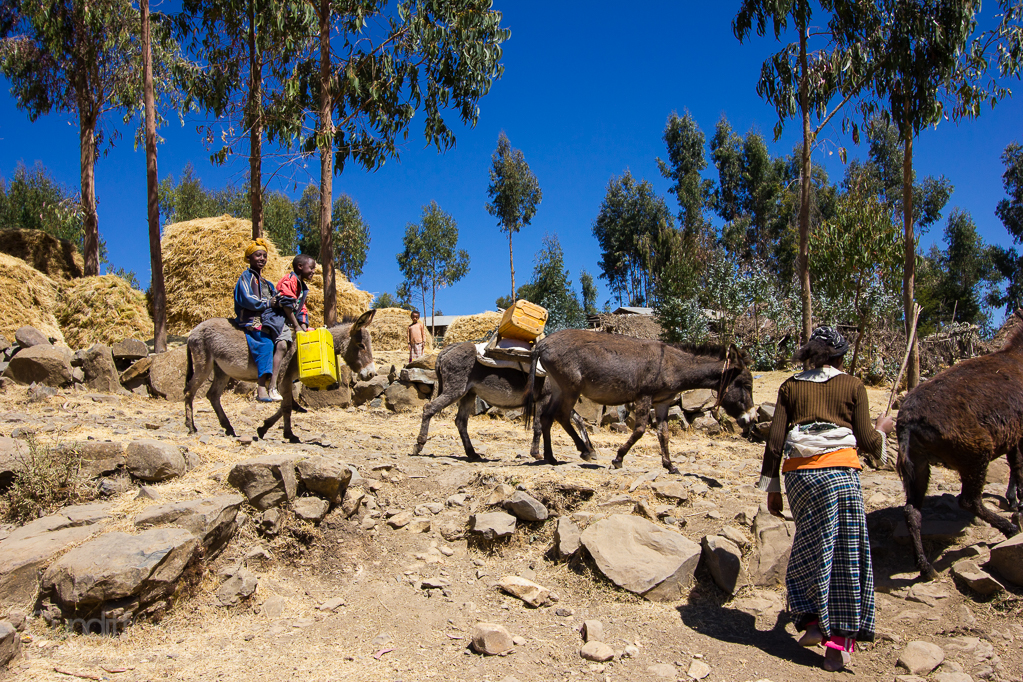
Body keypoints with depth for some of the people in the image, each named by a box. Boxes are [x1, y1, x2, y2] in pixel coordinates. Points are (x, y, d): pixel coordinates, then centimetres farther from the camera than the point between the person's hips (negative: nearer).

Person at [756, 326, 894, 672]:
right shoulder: (853, 386, 5)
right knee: (846, 554, 7)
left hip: (799, 473, 2)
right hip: (840, 472, -2)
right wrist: (882, 429, 25)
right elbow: (866, 440, 2)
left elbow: (775, 440, 3)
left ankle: (813, 621, 18)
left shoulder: (791, 387, 9)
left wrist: (772, 487, 9)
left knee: (811, 550, 18)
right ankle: (839, 641, 11)